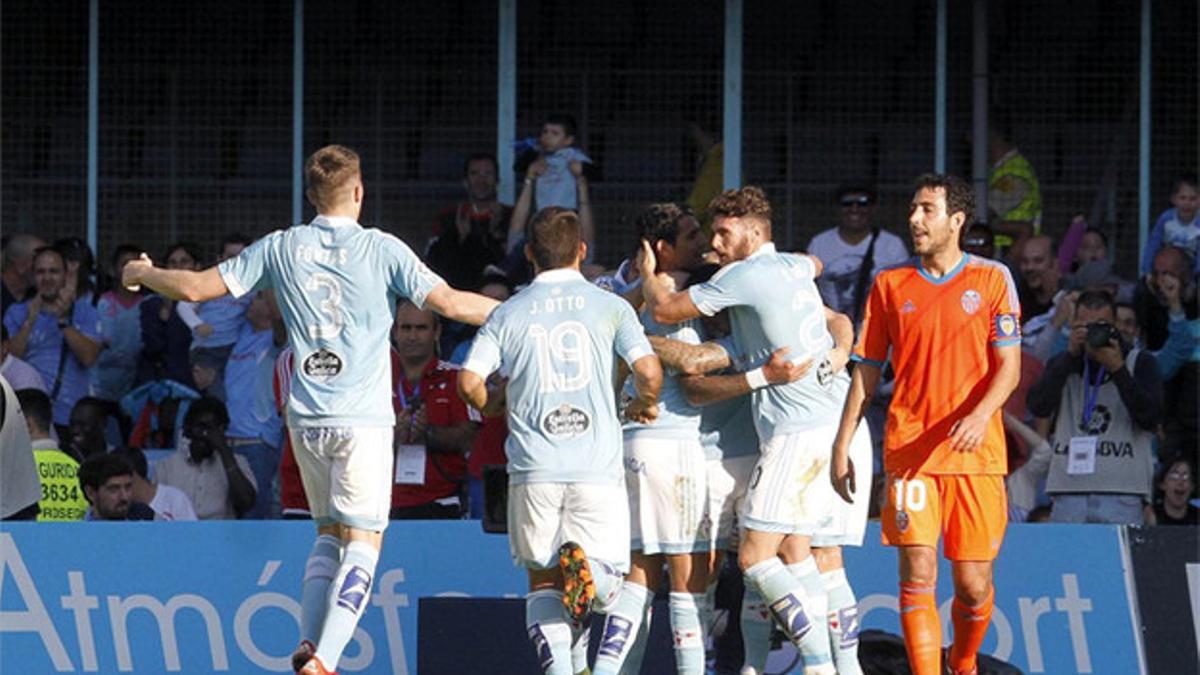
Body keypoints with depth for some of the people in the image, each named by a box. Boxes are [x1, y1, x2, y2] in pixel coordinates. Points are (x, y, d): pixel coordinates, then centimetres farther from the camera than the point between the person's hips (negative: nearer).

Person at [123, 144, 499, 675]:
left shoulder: (281, 248, 4)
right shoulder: (382, 250, -5)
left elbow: (198, 287, 7)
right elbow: (452, 303, -10)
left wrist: (144, 274, 26)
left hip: (305, 418, 4)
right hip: (363, 418, -4)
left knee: (328, 533, 19)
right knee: (362, 542, -3)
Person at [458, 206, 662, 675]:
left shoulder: (508, 314, 7)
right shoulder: (610, 306, 5)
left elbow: (469, 381, -2)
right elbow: (649, 372, -4)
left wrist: (491, 405, 20)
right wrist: (645, 405, 18)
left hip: (533, 470, 1)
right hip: (598, 468, -1)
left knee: (542, 581, 13)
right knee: (607, 585, 8)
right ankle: (585, 566, -28)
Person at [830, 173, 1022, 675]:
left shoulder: (993, 279, 5)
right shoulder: (890, 285, 11)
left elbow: (1008, 367, -1)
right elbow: (866, 370, 14)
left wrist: (979, 415, -19)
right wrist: (842, 445, 8)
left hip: (975, 452, -1)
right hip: (909, 450, 1)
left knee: (973, 585, 2)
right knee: (918, 575, -11)